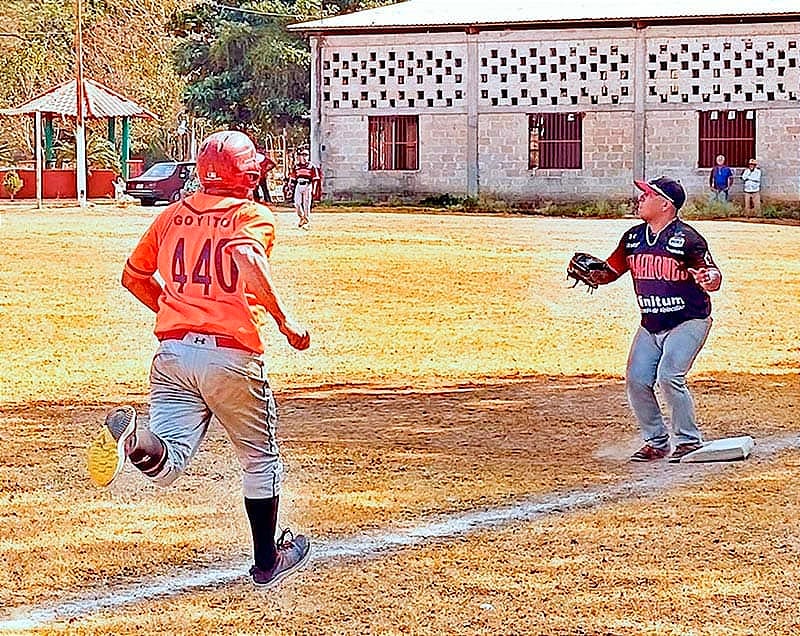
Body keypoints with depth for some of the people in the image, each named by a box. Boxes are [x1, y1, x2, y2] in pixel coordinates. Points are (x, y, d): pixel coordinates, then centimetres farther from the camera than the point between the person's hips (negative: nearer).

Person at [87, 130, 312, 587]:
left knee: (166, 466, -2)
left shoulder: (173, 216, 14)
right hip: (232, 354, -4)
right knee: (261, 459, 16)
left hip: (173, 352, 4)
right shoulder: (253, 216, -2)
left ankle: (134, 438, -35)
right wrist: (284, 320, -21)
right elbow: (247, 259, -24)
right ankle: (267, 561, 25)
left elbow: (134, 277, 21)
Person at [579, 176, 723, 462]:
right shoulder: (633, 237, 7)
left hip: (688, 322, -7)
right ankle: (656, 442, 14)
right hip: (650, 325, 7)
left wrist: (708, 278, -38)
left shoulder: (687, 238, -13)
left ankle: (689, 440, -4)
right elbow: (608, 272, 13)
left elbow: (714, 277, -14)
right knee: (636, 380, -3)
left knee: (669, 376, -21)